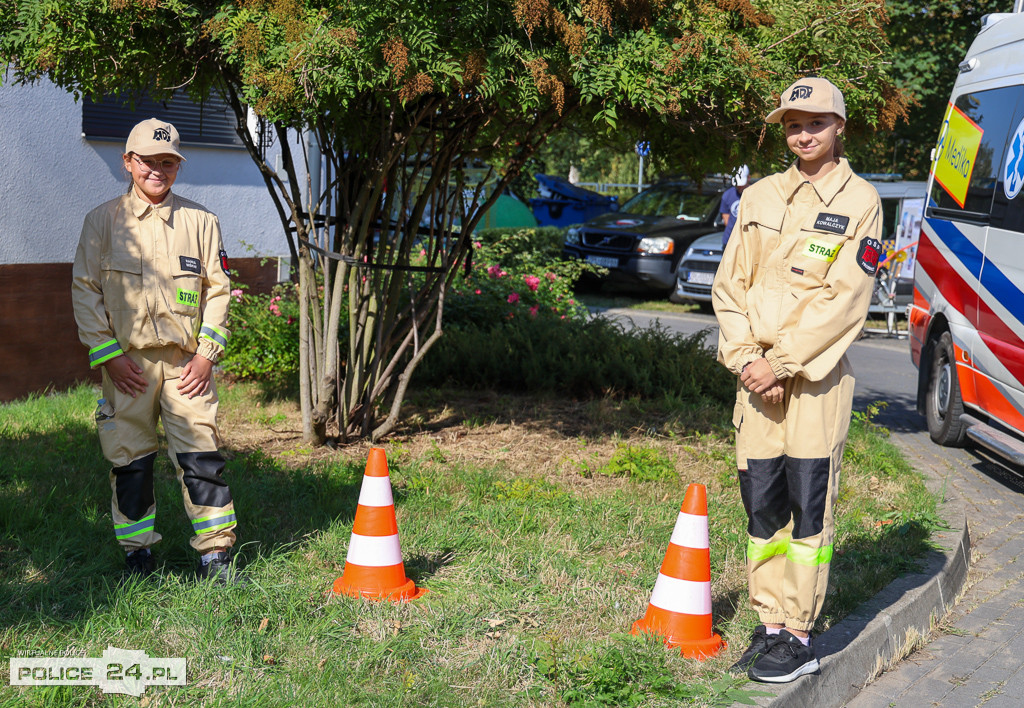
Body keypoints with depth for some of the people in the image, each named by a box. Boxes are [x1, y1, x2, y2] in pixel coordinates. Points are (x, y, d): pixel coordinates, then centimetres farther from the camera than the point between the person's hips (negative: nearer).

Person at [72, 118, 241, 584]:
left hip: (187, 362, 0)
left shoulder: (200, 222, 8)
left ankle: (216, 554, 5)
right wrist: (110, 355, -5)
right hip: (127, 363, 0)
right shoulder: (103, 221, 6)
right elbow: (84, 290, 3)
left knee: (201, 457, -4)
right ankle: (137, 553, 19)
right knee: (129, 462, 5)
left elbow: (218, 289, 9)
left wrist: (207, 353, -2)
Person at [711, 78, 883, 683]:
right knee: (761, 502, 7)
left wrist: (779, 361, -15)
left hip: (817, 374, -5)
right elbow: (730, 284, 11)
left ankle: (800, 638, 5)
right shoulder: (760, 196, 14)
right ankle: (770, 626, 18)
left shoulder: (860, 201, -1)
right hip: (757, 373, 5)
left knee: (809, 504, -3)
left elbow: (844, 299, -10)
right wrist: (746, 358, -4)